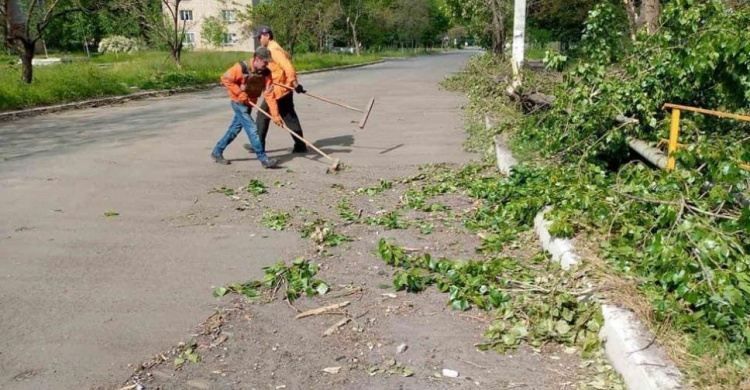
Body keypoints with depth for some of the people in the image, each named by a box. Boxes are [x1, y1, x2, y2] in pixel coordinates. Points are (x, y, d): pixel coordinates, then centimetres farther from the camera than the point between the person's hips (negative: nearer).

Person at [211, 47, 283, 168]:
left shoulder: (266, 73, -9)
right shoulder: (241, 68, -22)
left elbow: (269, 94, -14)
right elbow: (225, 78, -15)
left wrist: (275, 115, -22)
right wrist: (239, 92, -20)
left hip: (250, 103, 6)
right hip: (239, 103, -6)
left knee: (235, 129, 14)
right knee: (252, 130, -12)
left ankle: (217, 152, 28)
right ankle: (264, 159, -10)